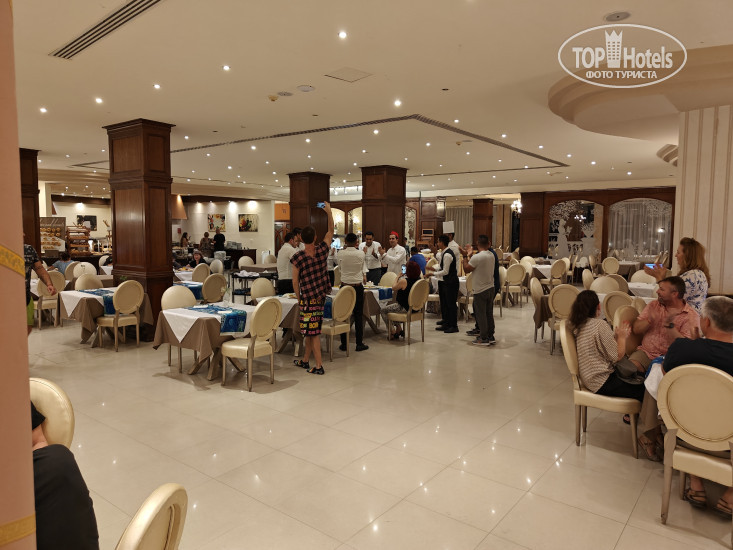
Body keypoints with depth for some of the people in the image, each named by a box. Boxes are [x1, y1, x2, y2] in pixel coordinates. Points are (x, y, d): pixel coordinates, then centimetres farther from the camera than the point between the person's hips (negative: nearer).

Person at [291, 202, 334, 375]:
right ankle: (305, 360, 28)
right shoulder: (322, 250, -4)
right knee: (310, 330, 16)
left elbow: (295, 281, -7)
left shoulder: (297, 257, -13)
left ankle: (319, 366, 2)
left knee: (312, 331, 0)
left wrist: (299, 299, 6)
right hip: (321, 296, 5)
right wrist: (329, 211, 17)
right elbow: (330, 231, 11)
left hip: (308, 298, -5)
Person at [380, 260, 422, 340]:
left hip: (405, 308, -8)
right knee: (391, 306, 31)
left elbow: (393, 288, -4)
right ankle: (399, 329, 31)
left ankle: (393, 332, 14)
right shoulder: (419, 280, -3)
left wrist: (398, 277, 8)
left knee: (383, 311, 12)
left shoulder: (403, 281, -24)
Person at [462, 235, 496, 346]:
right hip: (491, 288, 7)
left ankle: (483, 338, 6)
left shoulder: (477, 257, -20)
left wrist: (465, 256, -2)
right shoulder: (491, 255, 4)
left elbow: (466, 269, -12)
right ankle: (491, 336, 21)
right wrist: (470, 255, 17)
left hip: (480, 291, -7)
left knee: (481, 315, 1)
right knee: (489, 313, 14)